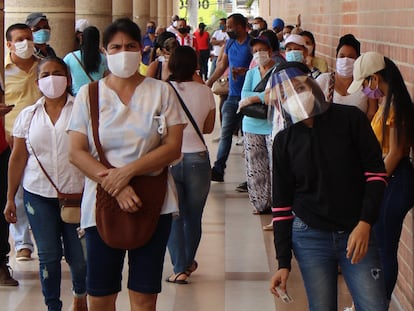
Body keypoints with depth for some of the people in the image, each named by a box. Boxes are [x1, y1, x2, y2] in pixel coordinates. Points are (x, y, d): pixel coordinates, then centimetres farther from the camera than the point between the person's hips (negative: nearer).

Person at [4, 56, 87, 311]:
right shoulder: (28, 115, 8)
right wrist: (10, 198, 8)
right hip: (39, 195, 2)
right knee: (48, 256, 2)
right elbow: (18, 158, 10)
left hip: (76, 193, -2)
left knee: (78, 255, 2)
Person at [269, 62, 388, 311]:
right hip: (310, 238, 1)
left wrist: (365, 223, -14)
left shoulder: (350, 119, -3)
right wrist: (283, 262, 1)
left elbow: (376, 173, -2)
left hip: (357, 233, -1)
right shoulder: (284, 141, 3)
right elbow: (282, 204, 5)